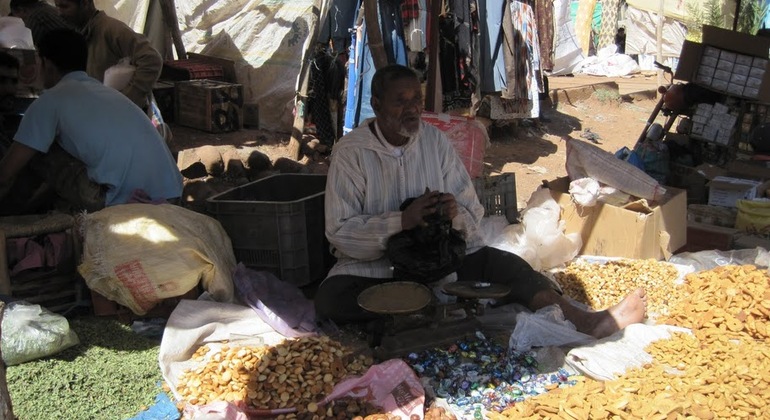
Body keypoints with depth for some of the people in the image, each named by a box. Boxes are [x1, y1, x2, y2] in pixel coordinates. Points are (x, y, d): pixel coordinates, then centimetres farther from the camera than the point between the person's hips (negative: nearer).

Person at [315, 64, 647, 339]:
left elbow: (473, 212, 4)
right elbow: (341, 232, -14)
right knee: (330, 298, -32)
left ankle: (585, 321, -26)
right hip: (374, 265, -2)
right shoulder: (350, 152, -8)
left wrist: (456, 214, -21)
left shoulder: (435, 140, 3)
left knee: (506, 265, -22)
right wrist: (401, 221, -26)